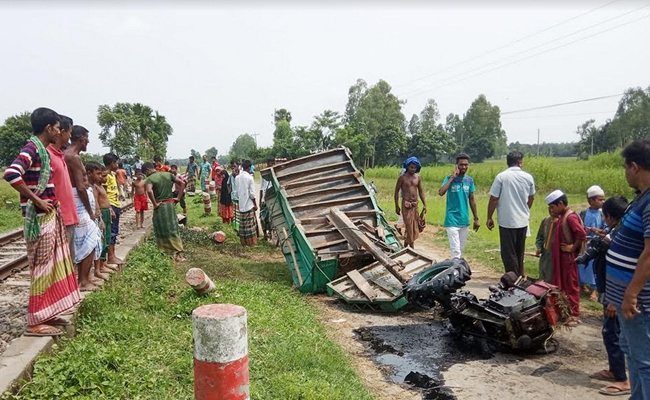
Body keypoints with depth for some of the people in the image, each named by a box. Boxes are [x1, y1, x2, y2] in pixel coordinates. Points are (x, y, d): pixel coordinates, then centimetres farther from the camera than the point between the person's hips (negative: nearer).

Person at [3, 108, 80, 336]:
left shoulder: (42, 150, 14)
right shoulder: (32, 148, -15)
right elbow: (11, 174, -31)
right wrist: (36, 201, -23)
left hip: (50, 216, 9)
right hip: (40, 218, -9)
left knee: (53, 265, 15)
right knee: (42, 267, -3)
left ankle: (46, 315, 25)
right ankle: (35, 322, 6)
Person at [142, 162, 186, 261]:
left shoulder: (150, 179, -9)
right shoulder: (168, 174, 6)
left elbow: (149, 191, -29)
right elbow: (182, 183, 5)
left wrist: (154, 204, -17)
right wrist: (178, 198, 6)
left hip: (160, 206, -5)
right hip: (171, 204, 5)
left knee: (162, 232, 6)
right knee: (173, 229, 13)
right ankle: (179, 254, 15)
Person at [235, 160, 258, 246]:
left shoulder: (237, 178, 3)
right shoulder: (250, 178, -12)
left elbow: (236, 192, 9)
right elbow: (252, 193, -11)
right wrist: (255, 204, -3)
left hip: (241, 204, 5)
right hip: (249, 204, -5)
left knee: (243, 224, 11)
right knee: (250, 225, 1)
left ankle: (243, 242, 17)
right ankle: (251, 242, 5)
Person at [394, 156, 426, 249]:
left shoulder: (418, 178, 9)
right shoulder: (402, 178, -4)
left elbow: (421, 191, 15)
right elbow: (396, 191, -1)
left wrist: (424, 204, 9)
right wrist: (397, 206, -3)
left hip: (415, 205, 5)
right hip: (406, 205, -5)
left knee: (414, 227, 10)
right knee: (409, 226, -7)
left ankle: (405, 247, 23)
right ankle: (411, 248, 0)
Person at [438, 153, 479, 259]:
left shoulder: (470, 180, 6)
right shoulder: (449, 178, -7)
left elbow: (472, 200, 12)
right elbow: (441, 192, -26)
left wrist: (476, 219, 14)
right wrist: (452, 177, -21)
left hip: (465, 220, 5)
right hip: (452, 220, -5)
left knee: (461, 250, 15)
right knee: (456, 251, -9)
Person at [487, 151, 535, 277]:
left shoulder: (501, 177, -12)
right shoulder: (528, 177, 1)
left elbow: (493, 199, -11)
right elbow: (531, 198, 13)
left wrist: (489, 218, -1)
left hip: (507, 221, -4)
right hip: (523, 220, 4)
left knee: (509, 253, 5)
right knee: (519, 251, 19)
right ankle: (521, 274, 31)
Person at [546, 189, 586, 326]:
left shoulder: (570, 217, -19)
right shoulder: (562, 217, 10)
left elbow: (582, 234, -27)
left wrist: (573, 247, -18)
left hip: (568, 257, -9)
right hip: (561, 256, 9)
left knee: (571, 285, 0)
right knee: (561, 285, 16)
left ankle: (574, 315, 9)